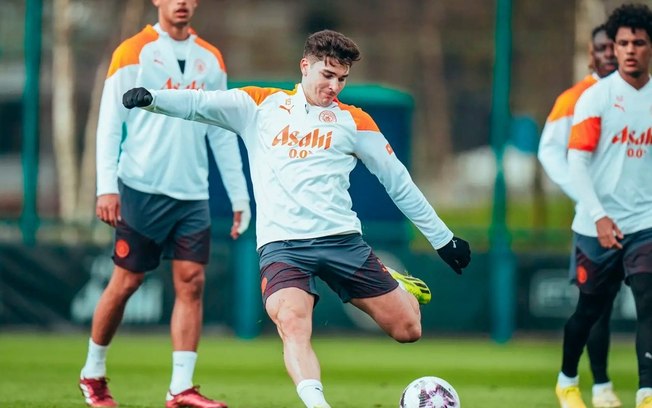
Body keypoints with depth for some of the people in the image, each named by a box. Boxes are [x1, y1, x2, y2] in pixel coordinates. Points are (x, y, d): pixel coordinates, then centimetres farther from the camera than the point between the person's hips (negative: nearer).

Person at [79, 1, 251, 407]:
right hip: (141, 189, -4)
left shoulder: (210, 60, 13)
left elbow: (223, 134, 15)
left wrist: (239, 195, 10)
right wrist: (107, 187, -13)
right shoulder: (133, 53, -1)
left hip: (192, 194, 4)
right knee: (125, 282, 1)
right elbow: (110, 124, -4)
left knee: (192, 283, -6)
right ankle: (93, 374, 19)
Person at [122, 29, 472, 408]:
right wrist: (152, 98, -20)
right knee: (292, 325, -29)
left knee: (408, 328, 2)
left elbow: (398, 181, 16)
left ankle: (396, 286, 34)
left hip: (341, 238, 2)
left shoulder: (352, 120, 11)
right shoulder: (262, 105, 10)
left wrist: (442, 238, 17)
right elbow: (201, 103, -1)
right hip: (281, 244, -1)